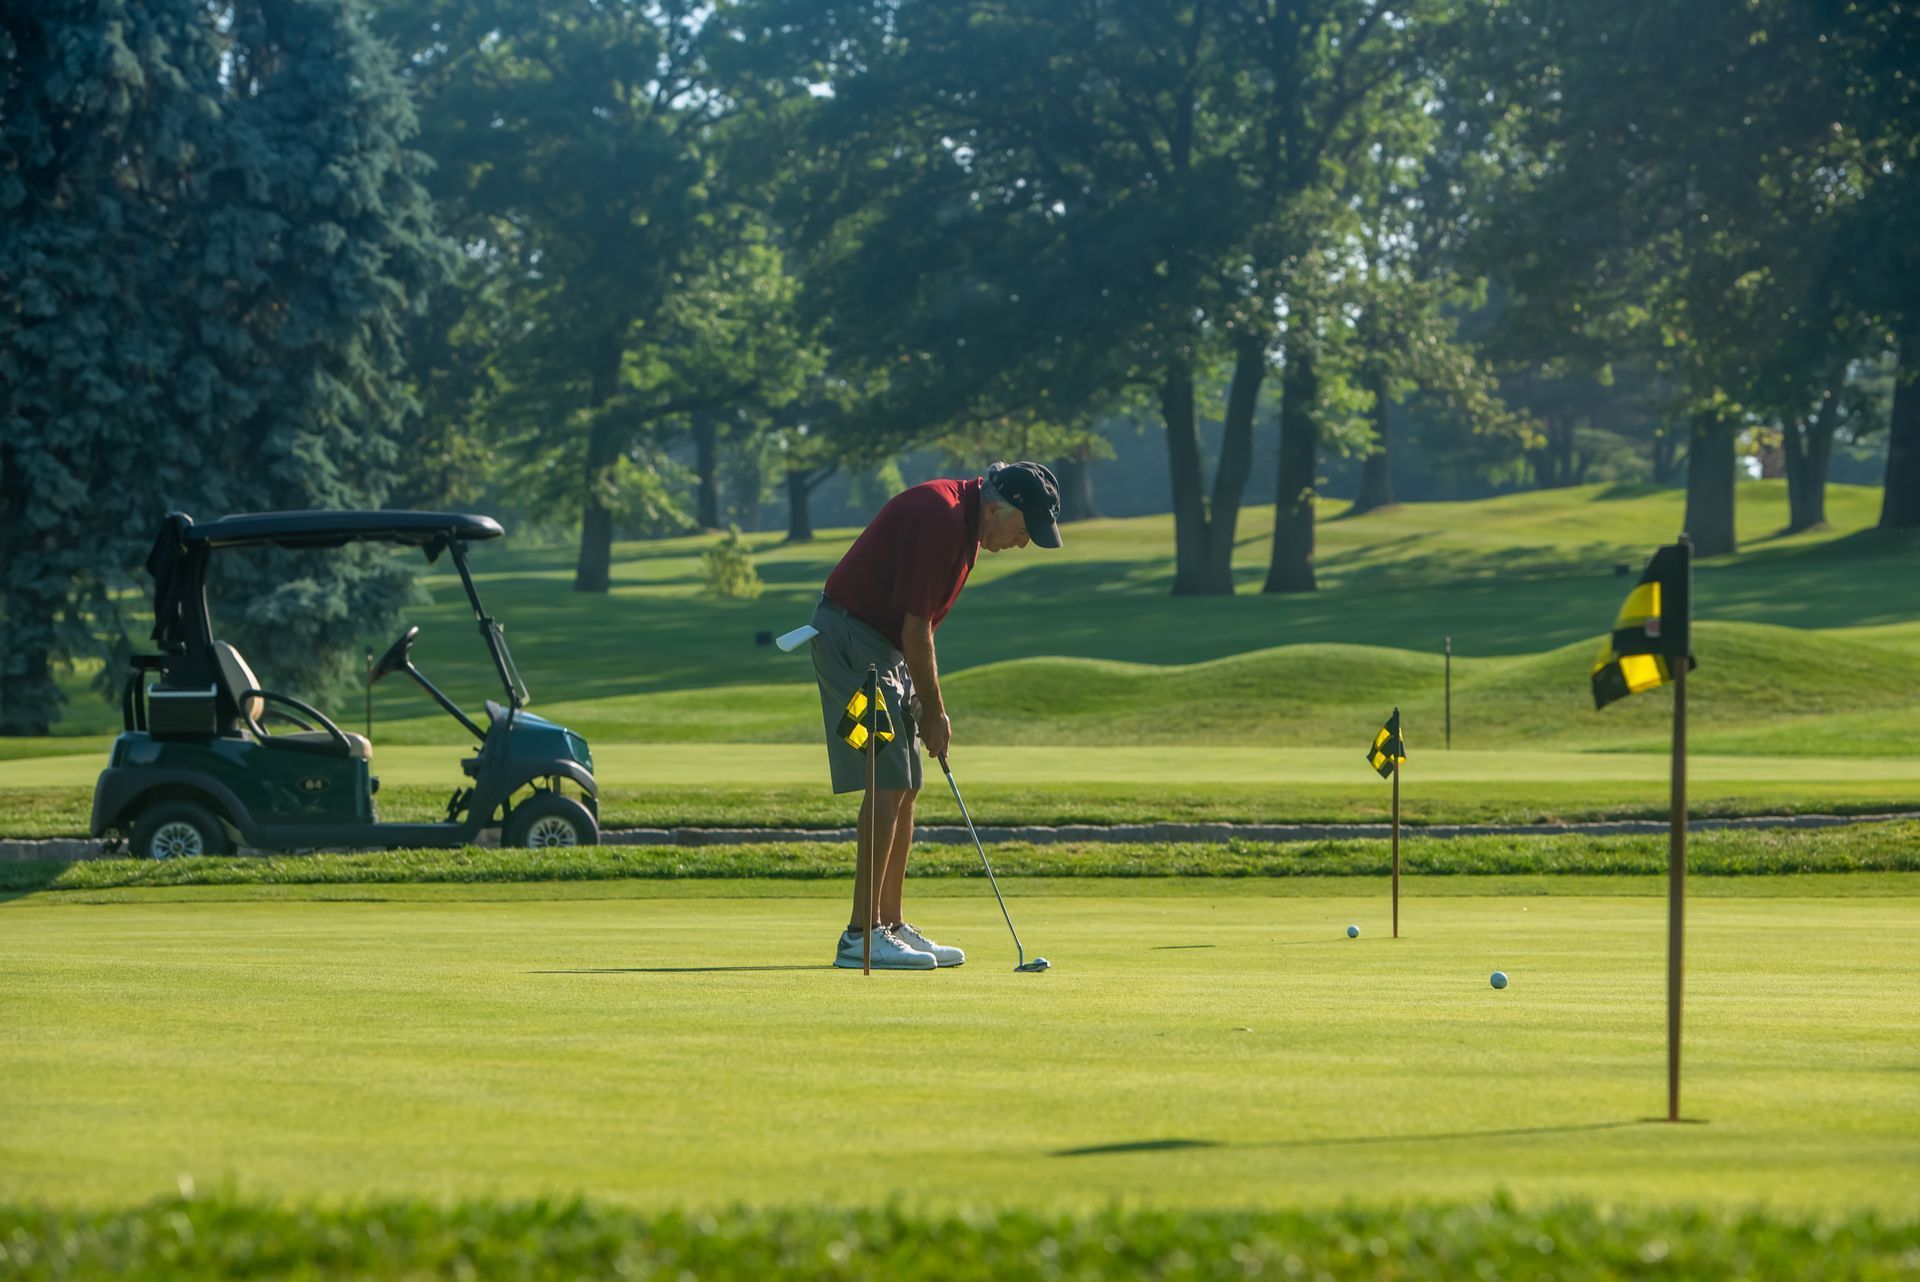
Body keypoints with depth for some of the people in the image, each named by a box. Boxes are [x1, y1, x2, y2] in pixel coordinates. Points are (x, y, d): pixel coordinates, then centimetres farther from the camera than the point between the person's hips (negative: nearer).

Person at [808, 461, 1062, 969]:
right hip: (852, 638, -10)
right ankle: (861, 935, -14)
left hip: (884, 645, 10)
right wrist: (933, 712, -12)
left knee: (903, 788, 10)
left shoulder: (965, 522, 10)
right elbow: (915, 629, -21)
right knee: (888, 783, -13)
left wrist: (929, 708, 12)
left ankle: (892, 925, 14)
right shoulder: (940, 517, -22)